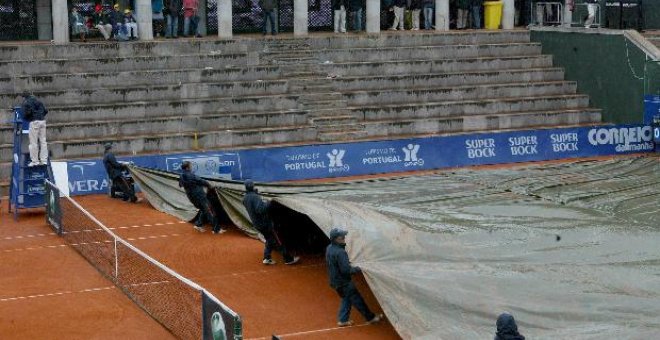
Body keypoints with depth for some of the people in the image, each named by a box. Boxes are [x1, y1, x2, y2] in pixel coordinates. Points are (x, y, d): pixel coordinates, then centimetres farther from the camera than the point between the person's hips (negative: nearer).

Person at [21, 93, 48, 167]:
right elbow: (46, 110, 17)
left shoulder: (26, 103, 0)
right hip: (42, 121, 6)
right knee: (43, 141, 9)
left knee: (33, 142, 0)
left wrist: (25, 118, 7)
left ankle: (34, 161, 0)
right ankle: (44, 160, 9)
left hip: (34, 122, -6)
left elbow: (27, 112, -12)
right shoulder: (39, 101, 20)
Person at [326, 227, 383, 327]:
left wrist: (348, 263, 15)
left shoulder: (329, 249, 0)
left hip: (335, 281, 9)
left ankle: (343, 320, 26)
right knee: (357, 300, 5)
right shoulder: (340, 252, -30)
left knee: (346, 298, 24)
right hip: (343, 282, -9)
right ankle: (371, 318, 17)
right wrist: (358, 269, -16)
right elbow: (346, 270, -29)